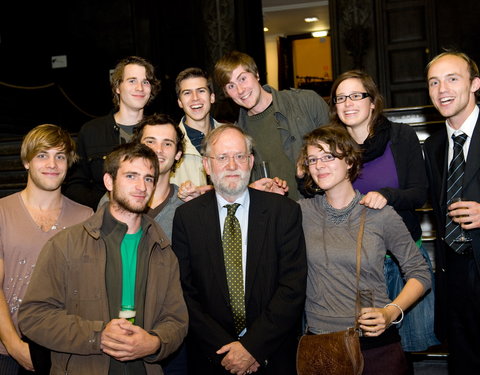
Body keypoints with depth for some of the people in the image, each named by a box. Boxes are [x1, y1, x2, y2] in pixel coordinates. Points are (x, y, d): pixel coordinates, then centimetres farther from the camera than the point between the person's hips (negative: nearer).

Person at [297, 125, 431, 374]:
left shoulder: (380, 215, -4)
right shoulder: (302, 212, 0)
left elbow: (419, 272, 2)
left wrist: (391, 312, -12)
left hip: (377, 344, -1)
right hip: (320, 344, 1)